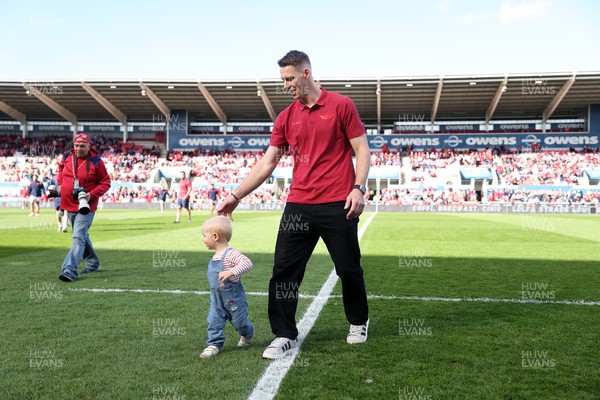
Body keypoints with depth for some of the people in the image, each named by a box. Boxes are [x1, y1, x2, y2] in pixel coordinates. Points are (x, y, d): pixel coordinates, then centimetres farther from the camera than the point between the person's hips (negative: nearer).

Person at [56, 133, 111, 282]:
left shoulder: (96, 162, -12)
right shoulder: (67, 157, 2)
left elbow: (105, 183, -7)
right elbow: (61, 169, 24)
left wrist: (91, 194, -19)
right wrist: (60, 184, 11)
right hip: (69, 204, 6)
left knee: (78, 237, -14)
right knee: (82, 236, 19)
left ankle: (70, 270, -19)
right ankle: (93, 263, 35)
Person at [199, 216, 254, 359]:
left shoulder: (230, 254, -23)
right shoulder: (216, 256, 6)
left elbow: (247, 262, -36)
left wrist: (231, 272, -44)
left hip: (233, 298, -7)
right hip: (217, 299, 7)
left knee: (239, 320, 10)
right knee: (214, 321, 0)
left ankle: (247, 335, 37)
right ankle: (214, 344, 7)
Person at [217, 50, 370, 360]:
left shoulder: (341, 105, 0)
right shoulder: (286, 118, 11)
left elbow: (362, 149, 0)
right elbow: (267, 163, 11)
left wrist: (358, 188, -13)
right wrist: (236, 195, 7)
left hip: (338, 205, -3)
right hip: (298, 205, 4)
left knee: (348, 269, 8)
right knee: (284, 270, -2)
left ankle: (359, 322, 33)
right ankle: (285, 337, 10)